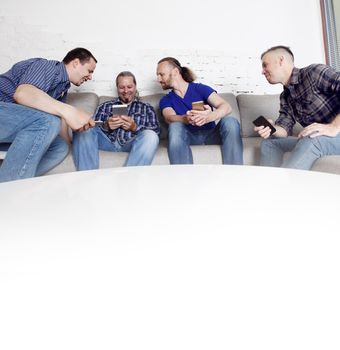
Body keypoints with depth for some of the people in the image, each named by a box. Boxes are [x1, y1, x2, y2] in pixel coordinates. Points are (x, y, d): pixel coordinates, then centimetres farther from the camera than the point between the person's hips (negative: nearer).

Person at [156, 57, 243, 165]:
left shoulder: (201, 88, 3)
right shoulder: (166, 100, 10)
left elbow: (226, 107, -12)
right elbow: (170, 118, -13)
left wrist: (209, 116, -36)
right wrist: (187, 119, -38)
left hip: (210, 134, 0)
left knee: (230, 122, -27)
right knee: (175, 126, -29)